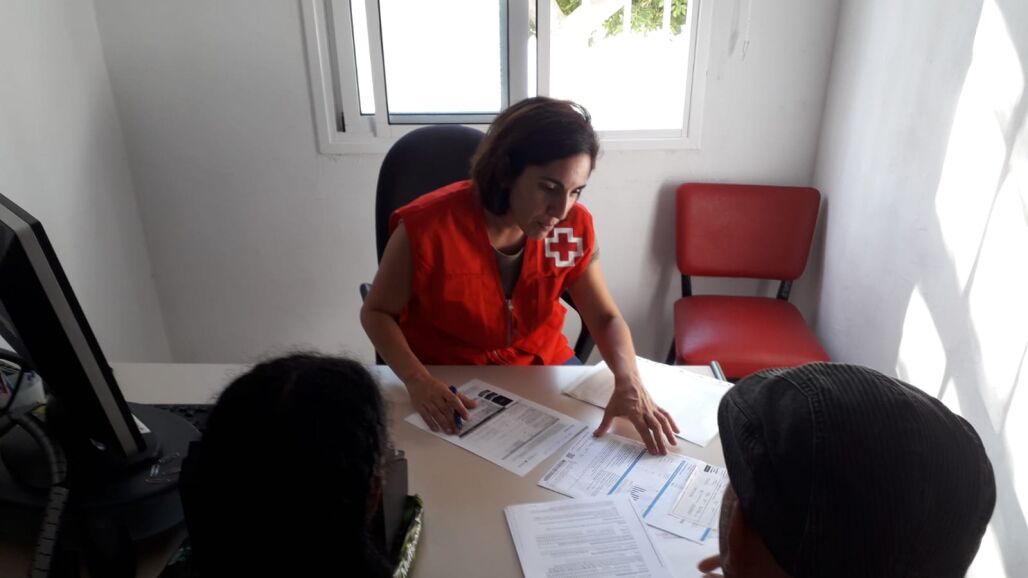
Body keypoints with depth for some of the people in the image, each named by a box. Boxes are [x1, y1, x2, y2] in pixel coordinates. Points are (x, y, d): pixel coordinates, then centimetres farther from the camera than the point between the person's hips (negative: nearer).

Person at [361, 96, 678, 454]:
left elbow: (606, 317, -6)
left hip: (543, 367, 3)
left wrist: (628, 382, -26)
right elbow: (376, 312, -12)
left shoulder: (573, 226, -15)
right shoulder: (428, 227, -26)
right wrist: (418, 382, -29)